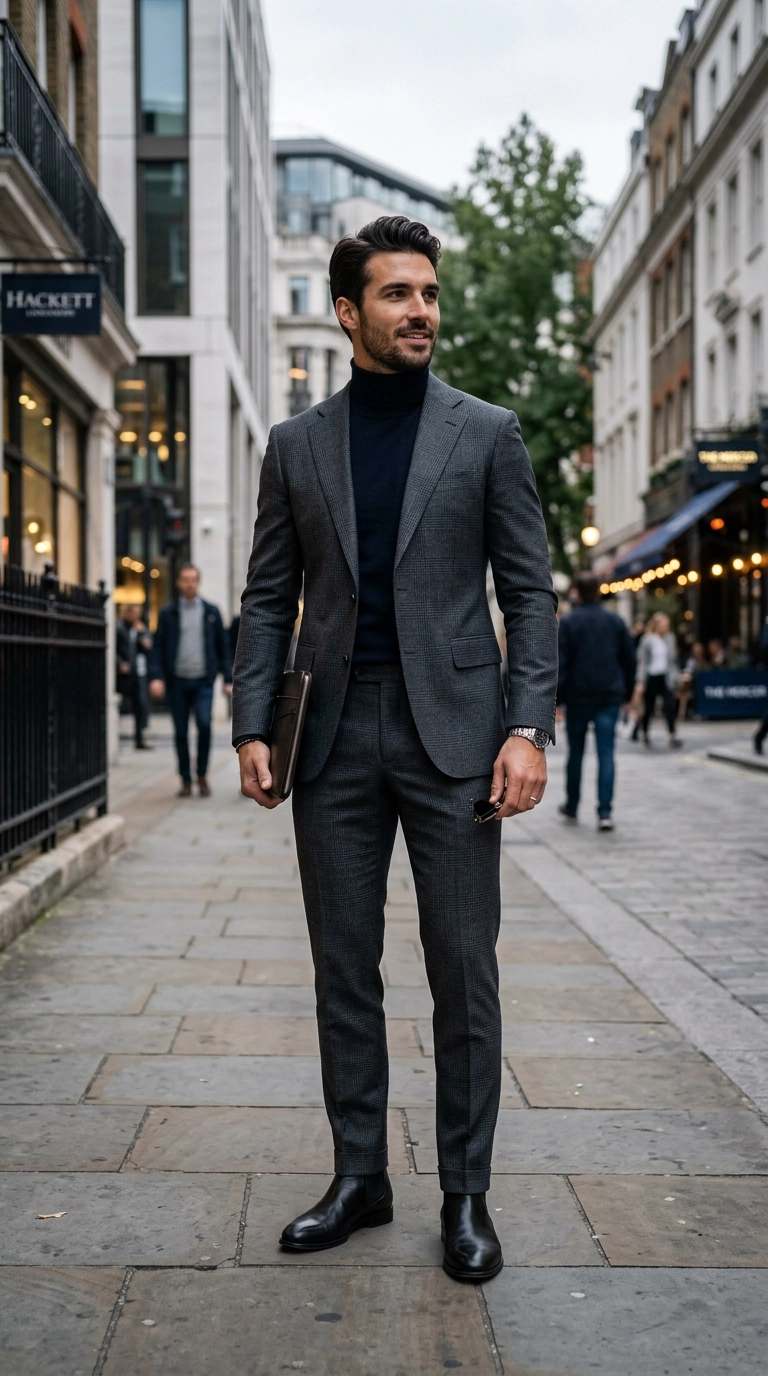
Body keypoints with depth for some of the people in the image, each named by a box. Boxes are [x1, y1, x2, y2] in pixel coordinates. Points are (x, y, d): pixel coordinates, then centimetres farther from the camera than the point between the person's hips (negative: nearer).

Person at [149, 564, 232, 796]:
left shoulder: (211, 612, 8)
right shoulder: (168, 613, 6)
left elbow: (222, 645, 10)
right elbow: (158, 646, 3)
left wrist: (228, 678, 4)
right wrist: (157, 677, -9)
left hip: (203, 680, 0)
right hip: (177, 681, 1)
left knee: (204, 724, -15)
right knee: (181, 732, 3)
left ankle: (202, 775, 1)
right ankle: (186, 780, 13)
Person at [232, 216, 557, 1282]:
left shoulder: (487, 434, 5)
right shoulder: (297, 444, 10)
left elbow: (530, 590, 2)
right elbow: (269, 598, 10)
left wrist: (528, 727, -9)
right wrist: (252, 727, -1)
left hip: (451, 732, -2)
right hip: (335, 735, 2)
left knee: (464, 971, 2)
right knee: (344, 968, 9)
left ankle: (466, 1193, 15)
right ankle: (359, 1177, 22)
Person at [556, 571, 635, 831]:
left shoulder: (568, 622, -4)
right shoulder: (616, 621, 7)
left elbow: (560, 664, -9)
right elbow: (629, 661, 9)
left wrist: (555, 698, -6)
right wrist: (626, 693, 17)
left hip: (578, 697, -2)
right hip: (610, 697, 2)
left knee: (575, 753, 13)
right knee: (606, 753, -2)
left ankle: (571, 807, 26)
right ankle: (605, 812, -11)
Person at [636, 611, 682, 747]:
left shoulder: (670, 639, 5)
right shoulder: (647, 640, -7)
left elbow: (673, 660, 12)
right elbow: (642, 661, -6)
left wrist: (675, 677, 9)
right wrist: (641, 681, -10)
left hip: (665, 677, 3)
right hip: (651, 677, -3)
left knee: (670, 705, -12)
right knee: (649, 708, 7)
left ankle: (672, 736, -15)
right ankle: (645, 733, 30)